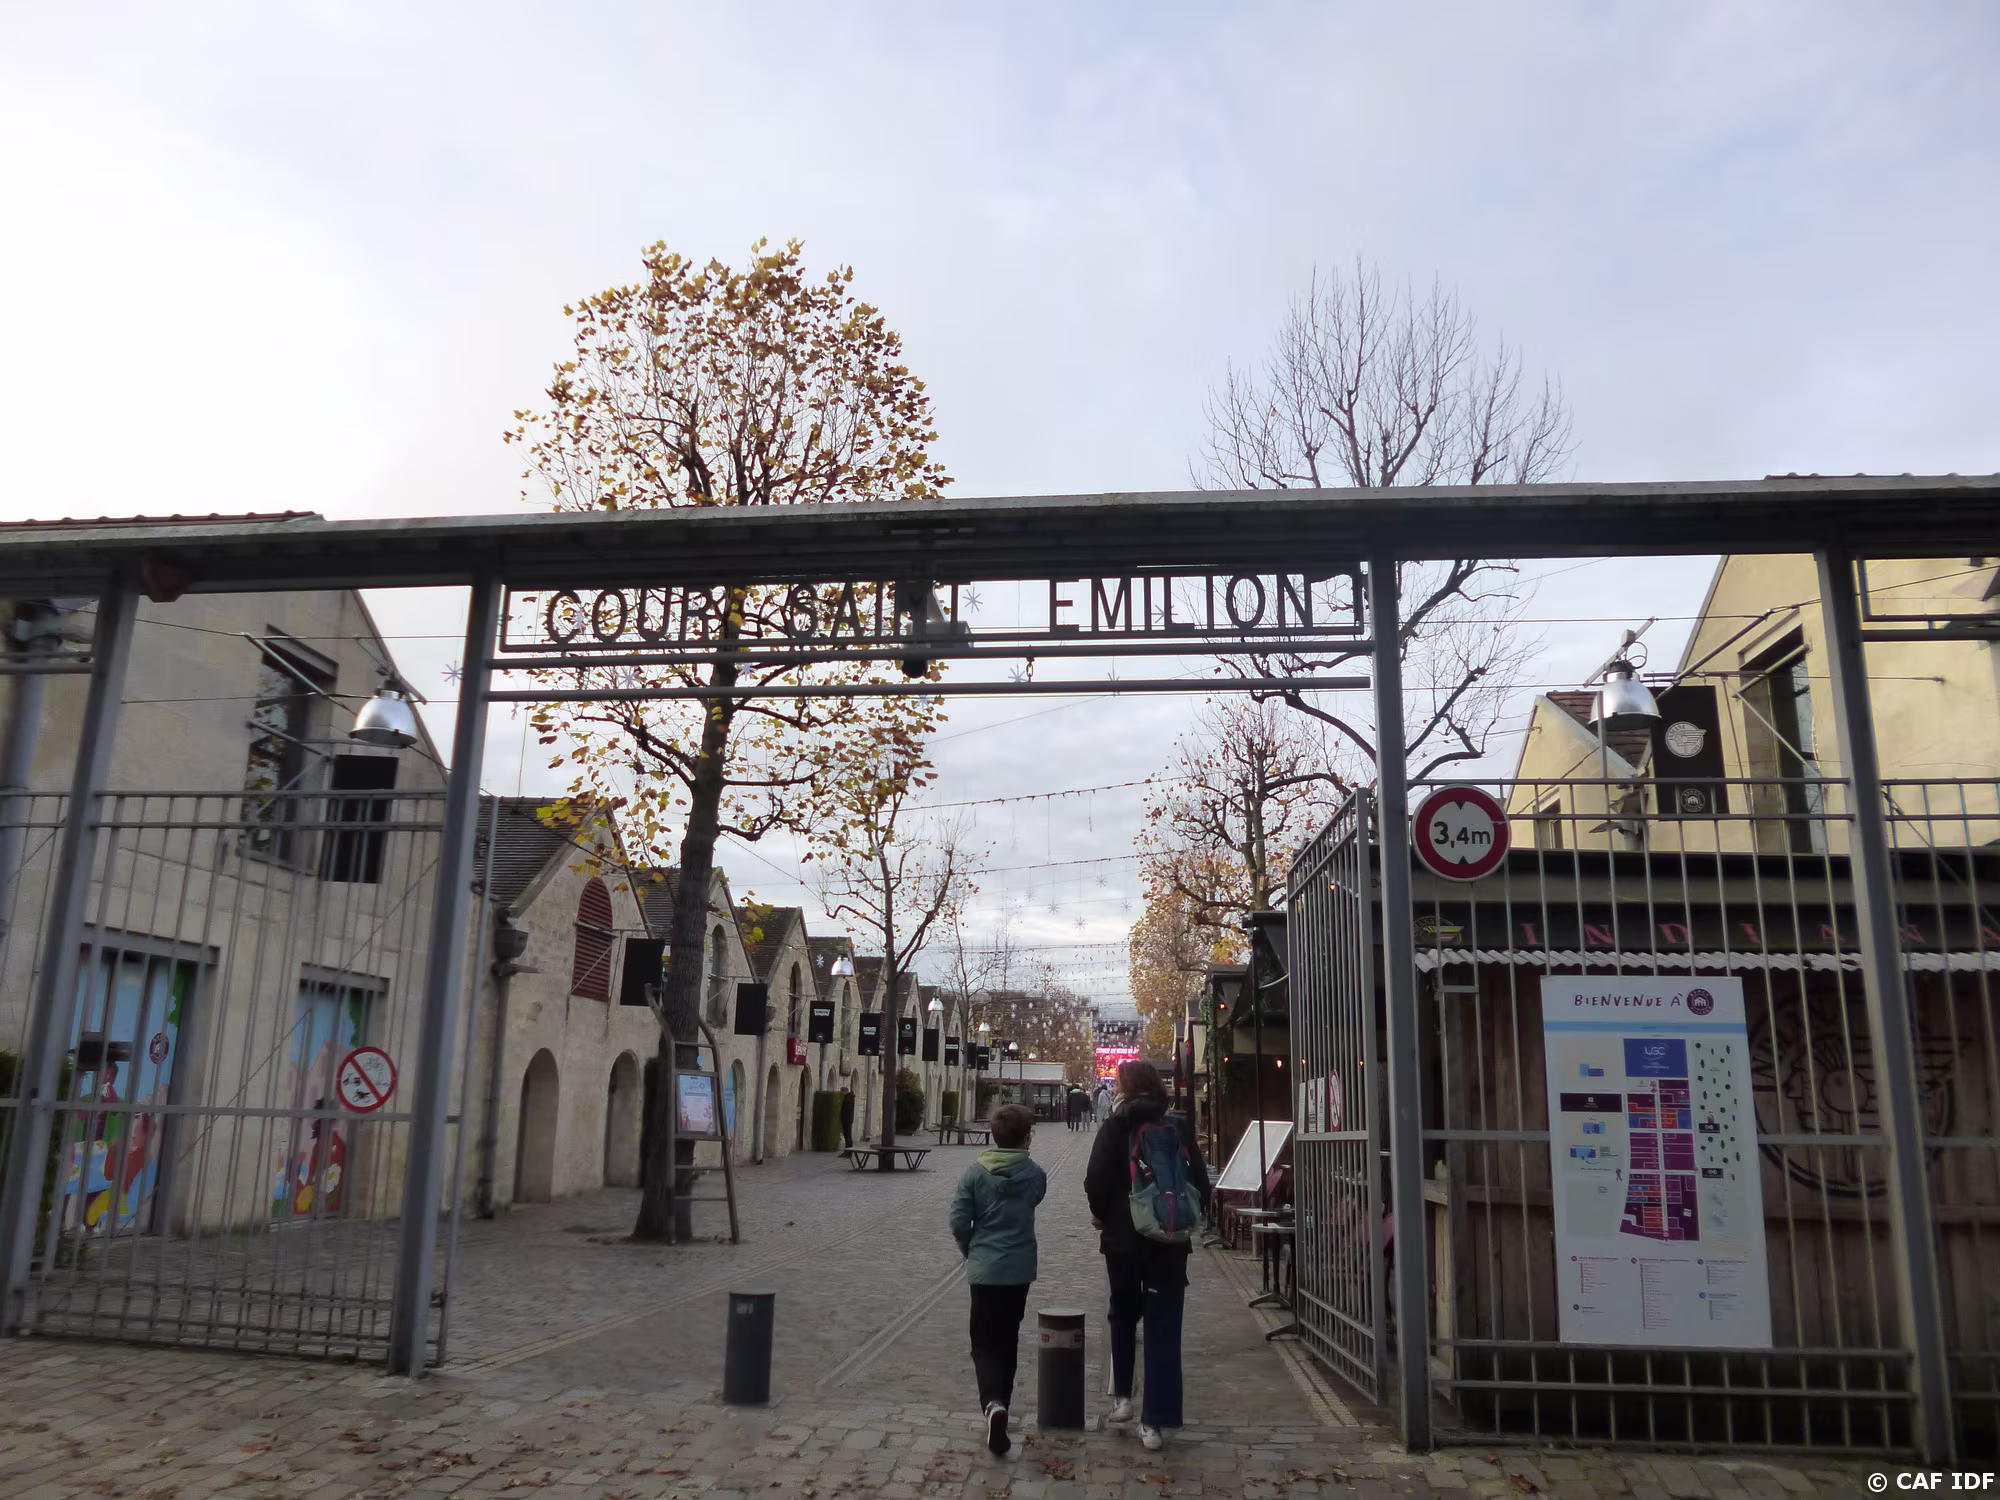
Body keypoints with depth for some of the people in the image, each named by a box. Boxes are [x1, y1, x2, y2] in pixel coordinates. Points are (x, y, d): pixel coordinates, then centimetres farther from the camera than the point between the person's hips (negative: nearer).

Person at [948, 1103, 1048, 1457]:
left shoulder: (975, 1172, -8)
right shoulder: (1035, 1174, -5)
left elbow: (958, 1220, -9)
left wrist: (970, 1250, 7)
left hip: (984, 1268, -1)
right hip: (1020, 1269, 2)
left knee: (984, 1342, 4)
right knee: (1007, 1340, 18)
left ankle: (993, 1404, -18)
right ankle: (1000, 1401, 28)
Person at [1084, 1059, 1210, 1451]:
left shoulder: (1115, 1128, -8)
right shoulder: (1178, 1128, 0)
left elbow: (1096, 1183, -13)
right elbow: (1200, 1182, 0)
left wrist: (1102, 1216, 5)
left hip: (1123, 1238, -1)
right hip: (1170, 1240, 1)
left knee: (1123, 1315, 21)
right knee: (1163, 1327, 4)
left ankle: (1122, 1396, 22)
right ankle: (1156, 1420, 1)